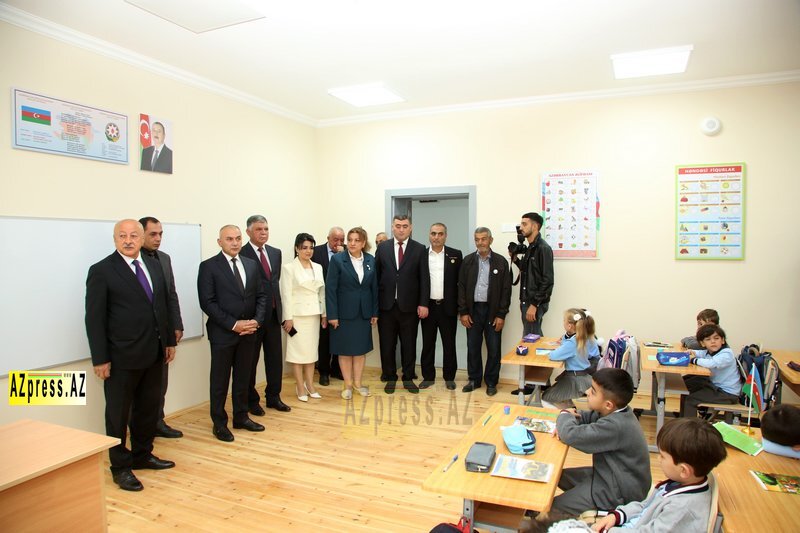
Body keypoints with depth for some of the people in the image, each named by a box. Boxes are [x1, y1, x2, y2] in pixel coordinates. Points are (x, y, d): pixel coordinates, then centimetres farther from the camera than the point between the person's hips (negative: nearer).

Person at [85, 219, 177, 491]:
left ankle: (142, 455, 35)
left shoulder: (154, 265, 8)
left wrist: (169, 340, 11)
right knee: (118, 414, 9)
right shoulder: (101, 271, -9)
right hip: (122, 357, -6)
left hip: (154, 353, 6)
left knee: (148, 408, 18)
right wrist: (100, 359, -13)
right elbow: (94, 318, -11)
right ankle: (120, 467, 24)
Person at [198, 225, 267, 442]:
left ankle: (241, 417, 29)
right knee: (220, 381, 7)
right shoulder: (209, 266, -7)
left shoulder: (251, 264, 8)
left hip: (248, 332, 5)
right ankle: (219, 423, 21)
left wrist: (257, 320, -7)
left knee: (243, 378, 15)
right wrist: (233, 324, -17)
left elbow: (261, 295, 9)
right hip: (222, 333, -5)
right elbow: (207, 302, -13)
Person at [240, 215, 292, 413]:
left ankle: (273, 397, 26)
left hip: (273, 313, 6)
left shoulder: (276, 253, 9)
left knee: (275, 358, 12)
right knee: (250, 360, 8)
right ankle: (251, 400, 23)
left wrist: (278, 307, 9)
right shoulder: (242, 255, -11)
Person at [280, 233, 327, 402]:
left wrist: (324, 313, 8)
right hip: (297, 314, -5)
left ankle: (310, 385, 18)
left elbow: (322, 292, 11)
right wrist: (288, 318, -12)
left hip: (314, 314, 5)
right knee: (298, 350, 1)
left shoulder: (318, 267, 9)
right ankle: (300, 387, 11)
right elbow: (286, 294, -9)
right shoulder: (289, 268, -6)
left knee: (312, 349, 8)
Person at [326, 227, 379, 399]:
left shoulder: (371, 260, 2)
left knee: (361, 348, 10)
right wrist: (332, 315, -13)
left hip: (364, 312, 3)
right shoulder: (337, 259, -8)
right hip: (344, 312, -3)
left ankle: (358, 382, 24)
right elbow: (330, 288, -10)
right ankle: (348, 384, 19)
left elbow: (374, 288, 6)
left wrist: (375, 312, 3)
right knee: (345, 349, 6)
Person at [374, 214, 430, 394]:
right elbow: (376, 275, 5)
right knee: (387, 344, 9)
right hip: (386, 305, 1)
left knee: (409, 344, 9)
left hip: (409, 305, -1)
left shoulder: (419, 249, 1)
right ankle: (390, 378, 24)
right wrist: (374, 302, 0)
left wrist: (423, 304, -6)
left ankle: (408, 378, 24)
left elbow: (424, 278, -1)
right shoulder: (382, 248, 5)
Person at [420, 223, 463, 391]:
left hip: (448, 306, -1)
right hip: (428, 306, 1)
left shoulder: (455, 255, 2)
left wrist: (461, 307, -3)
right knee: (427, 344, 9)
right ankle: (428, 377, 21)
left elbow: (461, 281, 1)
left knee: (449, 344, 8)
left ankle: (449, 377, 21)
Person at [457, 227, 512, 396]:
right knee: (473, 347, 9)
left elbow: (506, 290, -3)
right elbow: (461, 287, 4)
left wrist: (501, 315, -8)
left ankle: (491, 382, 19)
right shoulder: (468, 261, 3)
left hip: (493, 310, -2)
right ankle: (474, 379, 23)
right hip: (473, 309, 2)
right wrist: (463, 312, -2)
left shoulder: (501, 262, -2)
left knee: (493, 349, 5)